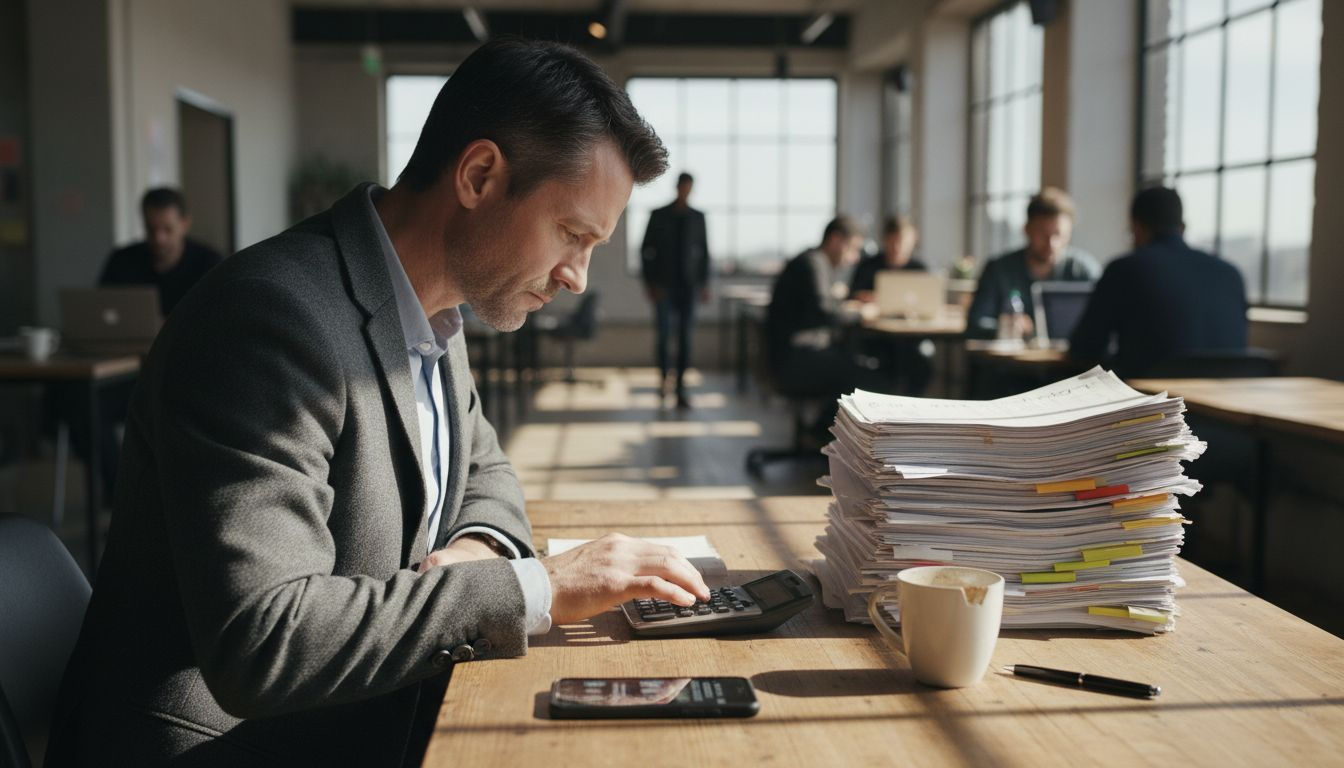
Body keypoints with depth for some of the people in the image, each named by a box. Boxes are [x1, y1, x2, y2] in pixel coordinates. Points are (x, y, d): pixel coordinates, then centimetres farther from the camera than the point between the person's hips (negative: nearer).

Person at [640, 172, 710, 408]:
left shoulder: (697, 217, 7)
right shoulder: (658, 216, 3)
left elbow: (704, 251, 12)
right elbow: (646, 251, 4)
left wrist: (704, 283, 5)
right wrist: (649, 282, -3)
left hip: (688, 286, 1)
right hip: (664, 286, -1)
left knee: (685, 337, -4)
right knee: (664, 334, -4)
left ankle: (680, 390, -3)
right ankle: (663, 375, 23)